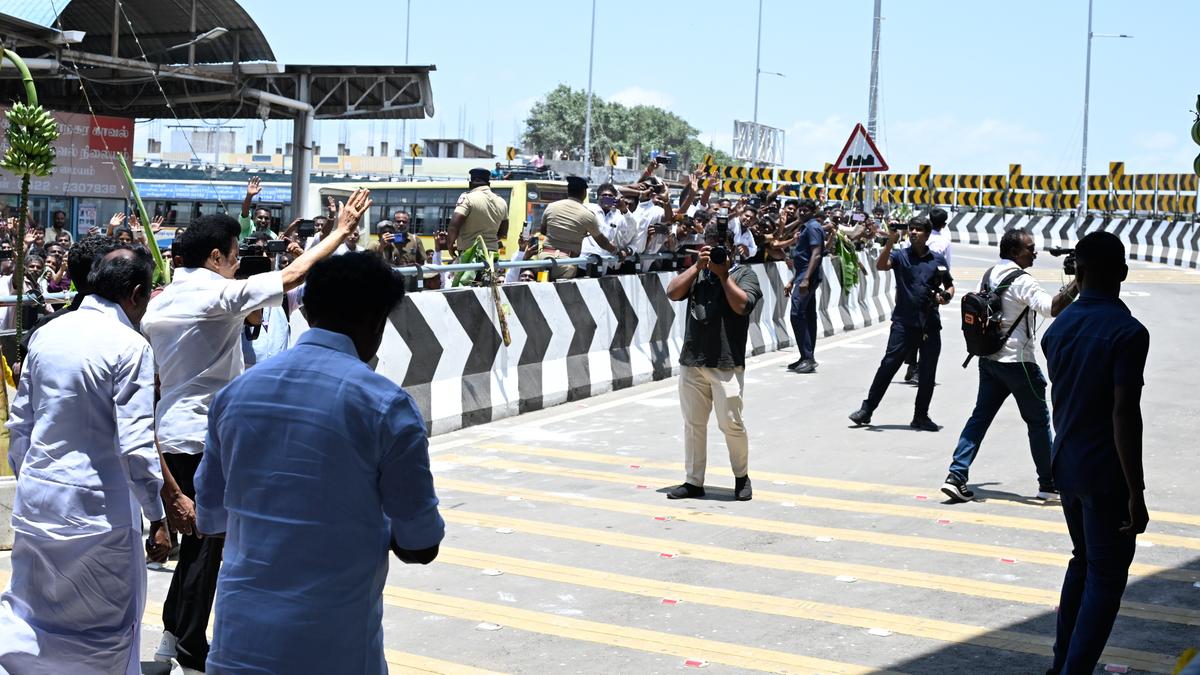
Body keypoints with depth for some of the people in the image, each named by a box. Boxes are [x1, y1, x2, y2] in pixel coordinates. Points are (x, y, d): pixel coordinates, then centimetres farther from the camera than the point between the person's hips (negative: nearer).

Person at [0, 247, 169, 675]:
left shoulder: (46, 335, 4)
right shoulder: (129, 346, -15)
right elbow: (135, 445, -18)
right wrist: (157, 518, -10)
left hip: (35, 496, 6)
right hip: (96, 506, -6)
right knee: (108, 624, 11)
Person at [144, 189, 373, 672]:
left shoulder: (162, 300, 9)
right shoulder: (216, 294, -16)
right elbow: (291, 276, -17)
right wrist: (341, 231, -10)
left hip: (171, 428, 9)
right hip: (202, 433, -8)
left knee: (198, 536, 19)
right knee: (207, 542, 2)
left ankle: (174, 634, 26)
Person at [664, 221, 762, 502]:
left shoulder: (744, 274, 2)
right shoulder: (697, 273, 14)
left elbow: (742, 305, -14)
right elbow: (673, 293, -1)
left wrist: (723, 274, -11)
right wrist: (698, 266, -6)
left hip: (727, 364, -4)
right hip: (692, 361, 4)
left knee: (731, 423, -3)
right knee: (693, 423, 8)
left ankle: (741, 476, 18)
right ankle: (694, 481, 17)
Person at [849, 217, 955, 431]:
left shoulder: (938, 260, 9)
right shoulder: (900, 255, 2)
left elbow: (950, 287, 18)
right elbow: (880, 266, -17)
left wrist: (946, 297, -4)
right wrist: (890, 241, -27)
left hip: (930, 324, 3)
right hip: (903, 322, -3)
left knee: (928, 373, 7)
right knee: (888, 365, -6)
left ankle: (921, 416, 19)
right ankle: (867, 410, 2)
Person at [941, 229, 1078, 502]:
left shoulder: (988, 275, 9)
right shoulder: (1021, 281, -16)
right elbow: (1052, 307, -30)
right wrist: (1076, 285, -30)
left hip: (988, 359, 7)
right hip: (1017, 362, -7)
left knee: (980, 416, 8)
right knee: (1039, 421, 6)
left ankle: (956, 476, -2)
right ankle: (1048, 484, 15)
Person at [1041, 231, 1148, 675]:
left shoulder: (1059, 327, 5)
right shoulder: (1127, 332, -17)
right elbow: (1124, 415, -21)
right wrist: (1136, 491, -18)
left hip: (1067, 466, 7)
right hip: (1105, 472, -7)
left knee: (1082, 563, 21)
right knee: (1106, 577, 1)